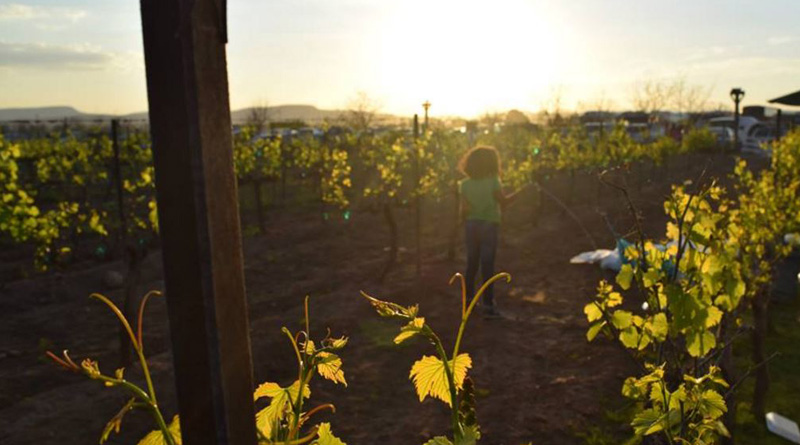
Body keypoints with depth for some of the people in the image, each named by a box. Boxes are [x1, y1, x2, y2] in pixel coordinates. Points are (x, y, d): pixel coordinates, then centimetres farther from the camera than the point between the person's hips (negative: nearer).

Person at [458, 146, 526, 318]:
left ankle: (469, 299, 22)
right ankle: (488, 304, 1)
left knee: (471, 264, 14)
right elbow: (504, 202, -7)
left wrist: (465, 225, 10)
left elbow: (464, 209, -3)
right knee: (487, 265, 0)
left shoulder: (465, 184, 0)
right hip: (489, 225, -4)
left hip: (471, 225, 4)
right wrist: (520, 191, 3)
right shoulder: (493, 182, -10)